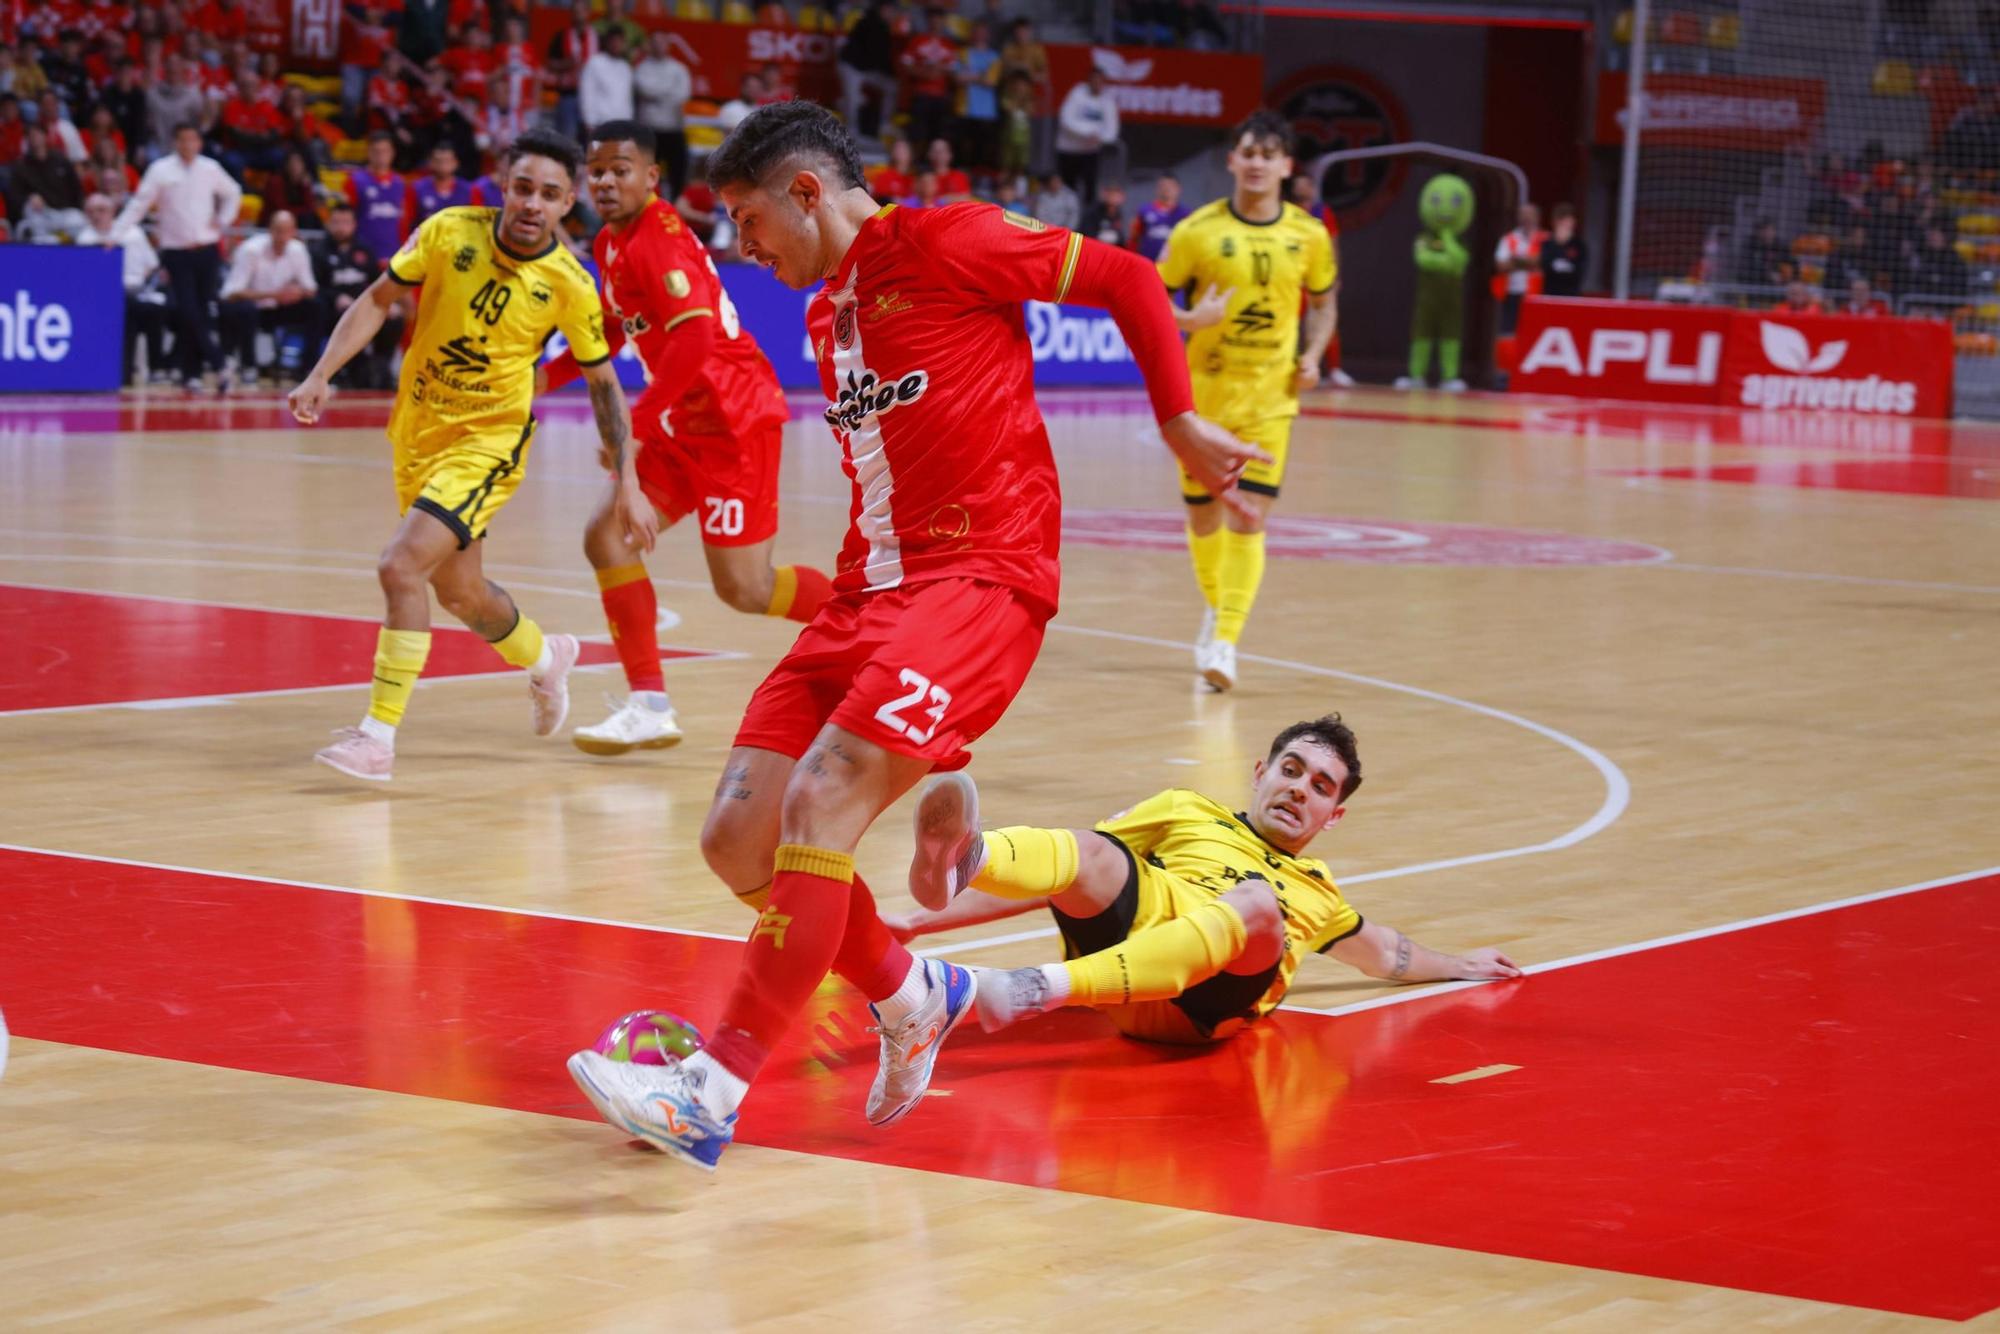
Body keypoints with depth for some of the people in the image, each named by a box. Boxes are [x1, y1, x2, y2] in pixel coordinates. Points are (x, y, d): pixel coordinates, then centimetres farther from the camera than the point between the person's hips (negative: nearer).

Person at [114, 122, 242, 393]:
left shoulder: (210, 168, 6)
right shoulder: (161, 170, -3)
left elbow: (233, 193, 22)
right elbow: (139, 204, -6)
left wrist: (222, 220, 7)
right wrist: (115, 233, -16)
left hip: (207, 250, 2)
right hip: (176, 251, -2)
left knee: (205, 312, 3)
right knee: (186, 313, -7)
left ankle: (214, 367, 11)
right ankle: (192, 372, 0)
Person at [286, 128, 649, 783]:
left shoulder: (569, 285, -14)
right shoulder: (449, 233, -10)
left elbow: (603, 384, -1)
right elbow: (379, 299, 1)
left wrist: (628, 483, -2)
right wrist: (321, 376, -10)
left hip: (488, 439, -4)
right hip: (417, 431, 4)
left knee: (401, 566, -23)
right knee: (460, 593, 18)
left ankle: (379, 735, -15)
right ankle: (545, 657, 50)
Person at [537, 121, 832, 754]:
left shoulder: (659, 240, -20)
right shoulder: (611, 244, 10)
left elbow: (694, 340, -29)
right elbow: (617, 327, 26)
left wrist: (637, 424, -27)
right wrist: (549, 375, 17)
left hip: (734, 417, -9)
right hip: (684, 422, 9)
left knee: (744, 588, -5)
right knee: (607, 536, -1)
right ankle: (649, 705, 1)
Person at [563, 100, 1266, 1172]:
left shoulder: (943, 244, -4)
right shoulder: (825, 315, 21)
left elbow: (1126, 279, -1)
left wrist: (1179, 422, 0)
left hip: (980, 573, -9)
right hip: (870, 588, 9)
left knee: (820, 802, -25)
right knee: (739, 839, -3)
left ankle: (714, 1092, -28)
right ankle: (910, 1001, 20)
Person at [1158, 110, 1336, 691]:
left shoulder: (1309, 236, -2)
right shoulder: (1197, 231, -8)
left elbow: (1323, 302, 15)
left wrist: (1312, 355, -3)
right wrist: (1190, 320, -22)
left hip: (1270, 397, 0)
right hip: (1204, 389, 0)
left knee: (1250, 518, -12)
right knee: (1203, 513, 13)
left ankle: (1225, 640, -12)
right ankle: (1215, 605, 40)